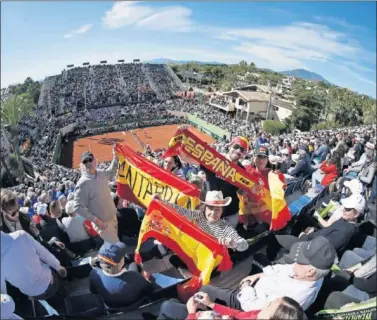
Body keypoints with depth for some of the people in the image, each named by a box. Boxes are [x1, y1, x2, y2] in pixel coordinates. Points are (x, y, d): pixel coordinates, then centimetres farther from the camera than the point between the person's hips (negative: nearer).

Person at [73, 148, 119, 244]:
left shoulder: (102, 173, -3)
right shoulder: (82, 184, -23)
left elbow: (111, 173, 22)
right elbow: (78, 207, -20)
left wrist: (115, 158, 10)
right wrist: (95, 219, -22)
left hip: (113, 217, 7)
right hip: (102, 222, -7)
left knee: (114, 243, 24)